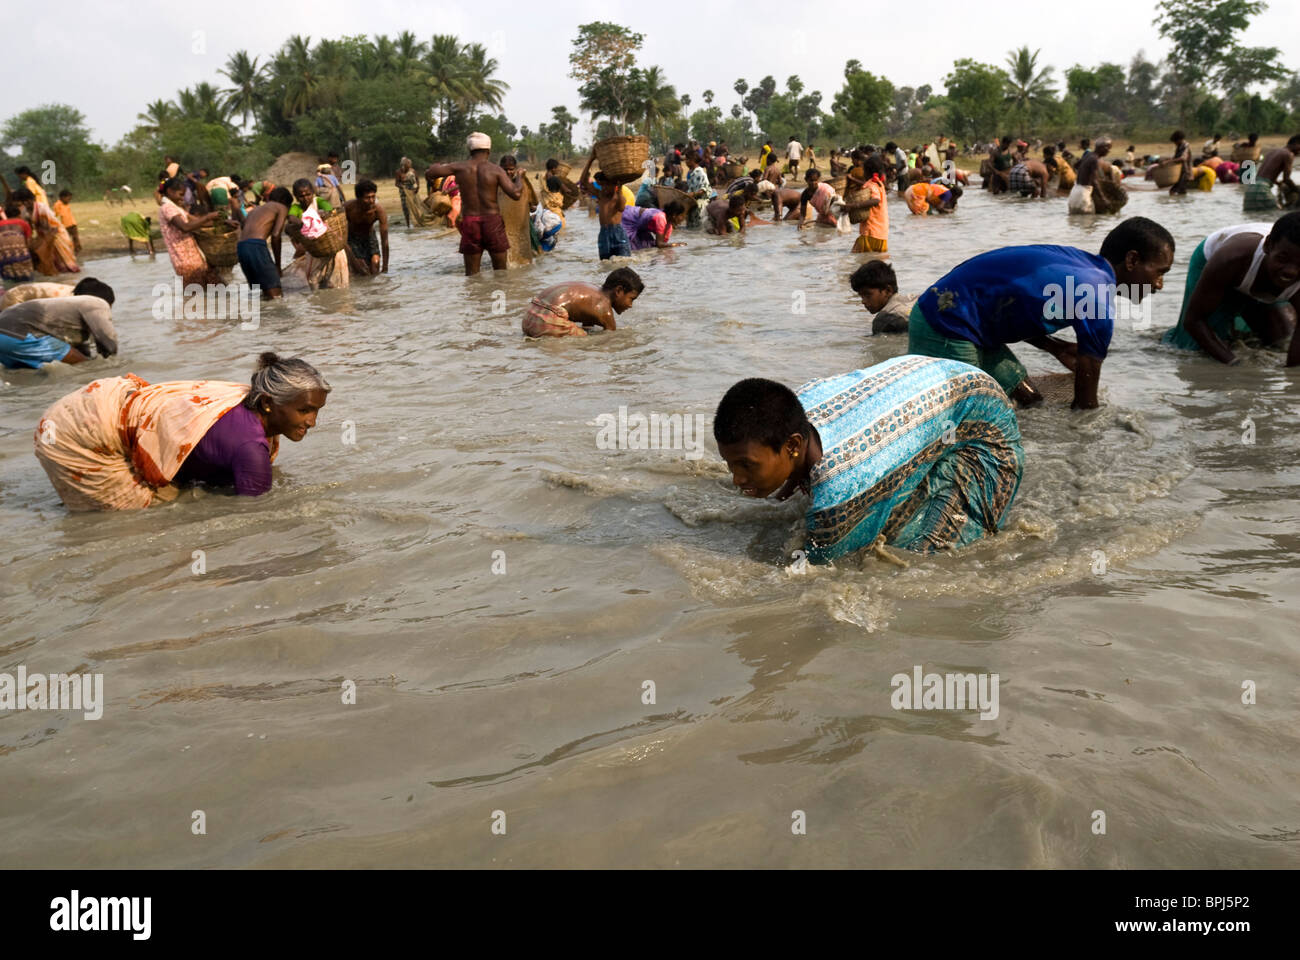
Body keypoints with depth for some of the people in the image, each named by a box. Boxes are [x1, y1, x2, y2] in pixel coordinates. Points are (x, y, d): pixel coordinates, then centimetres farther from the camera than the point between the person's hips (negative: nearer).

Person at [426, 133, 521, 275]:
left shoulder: (460, 167, -1)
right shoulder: (495, 170, -5)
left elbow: (429, 172, -1)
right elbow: (516, 194, -14)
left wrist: (435, 166, 22)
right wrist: (518, 179, 7)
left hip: (469, 222, 1)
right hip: (492, 221, -1)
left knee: (471, 274, 7)